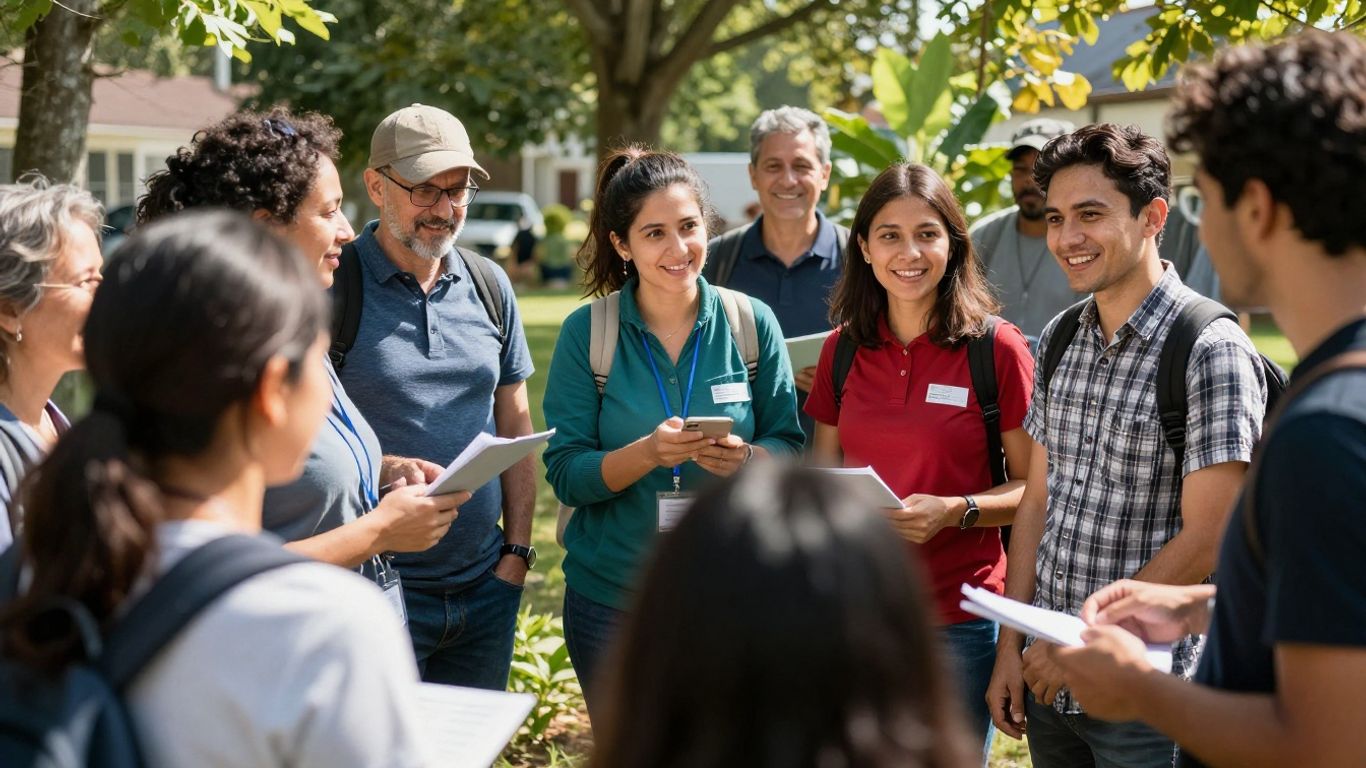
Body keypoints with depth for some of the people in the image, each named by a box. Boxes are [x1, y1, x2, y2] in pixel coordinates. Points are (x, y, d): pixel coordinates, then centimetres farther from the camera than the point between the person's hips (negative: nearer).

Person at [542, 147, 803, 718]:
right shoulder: (586, 332, -5)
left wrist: (745, 458, -22)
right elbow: (566, 474, -9)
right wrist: (649, 452, -26)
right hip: (612, 600, 0)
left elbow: (790, 446, 0)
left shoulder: (751, 322, -2)